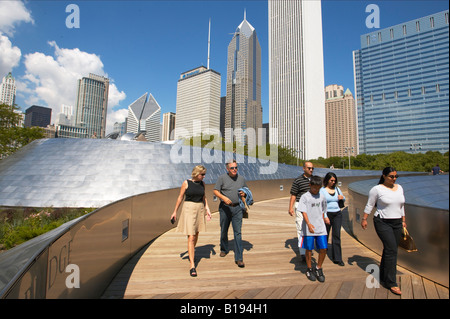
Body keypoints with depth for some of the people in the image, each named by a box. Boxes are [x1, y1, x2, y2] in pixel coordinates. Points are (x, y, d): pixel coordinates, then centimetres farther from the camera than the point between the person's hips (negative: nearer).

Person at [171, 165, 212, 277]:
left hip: (200, 209, 5)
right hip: (189, 209, -5)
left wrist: (207, 209, 5)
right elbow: (180, 197, -1)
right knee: (191, 237, -8)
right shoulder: (186, 183, -8)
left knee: (196, 235, 19)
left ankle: (191, 254, 46)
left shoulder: (202, 183, 5)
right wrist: (175, 211, 3)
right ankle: (192, 266, -5)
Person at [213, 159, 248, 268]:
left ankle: (239, 258, 0)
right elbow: (215, 191, -5)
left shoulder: (241, 178, 7)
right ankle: (224, 249, 40)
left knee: (238, 232, -4)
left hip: (237, 208, 1)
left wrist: (244, 193, -4)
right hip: (225, 207, -1)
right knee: (224, 230, 14)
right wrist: (224, 198, -21)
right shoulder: (222, 178, -3)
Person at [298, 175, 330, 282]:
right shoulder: (305, 197, -6)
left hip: (321, 228, 4)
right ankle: (309, 270, 26)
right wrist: (309, 224, -26)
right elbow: (304, 212, -14)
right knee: (309, 249, 6)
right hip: (308, 229, -3)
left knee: (323, 248, 1)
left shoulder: (322, 197, 7)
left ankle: (318, 268, 23)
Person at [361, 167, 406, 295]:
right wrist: (364, 219, -5)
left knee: (390, 250, 11)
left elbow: (401, 205, 19)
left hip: (397, 223, 6)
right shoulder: (377, 189, -8)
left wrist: (403, 220, 19)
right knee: (391, 249, -12)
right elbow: (369, 205, -3)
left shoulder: (399, 188, 10)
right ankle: (391, 283, -4)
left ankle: (383, 277, 27)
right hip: (383, 222, -6)